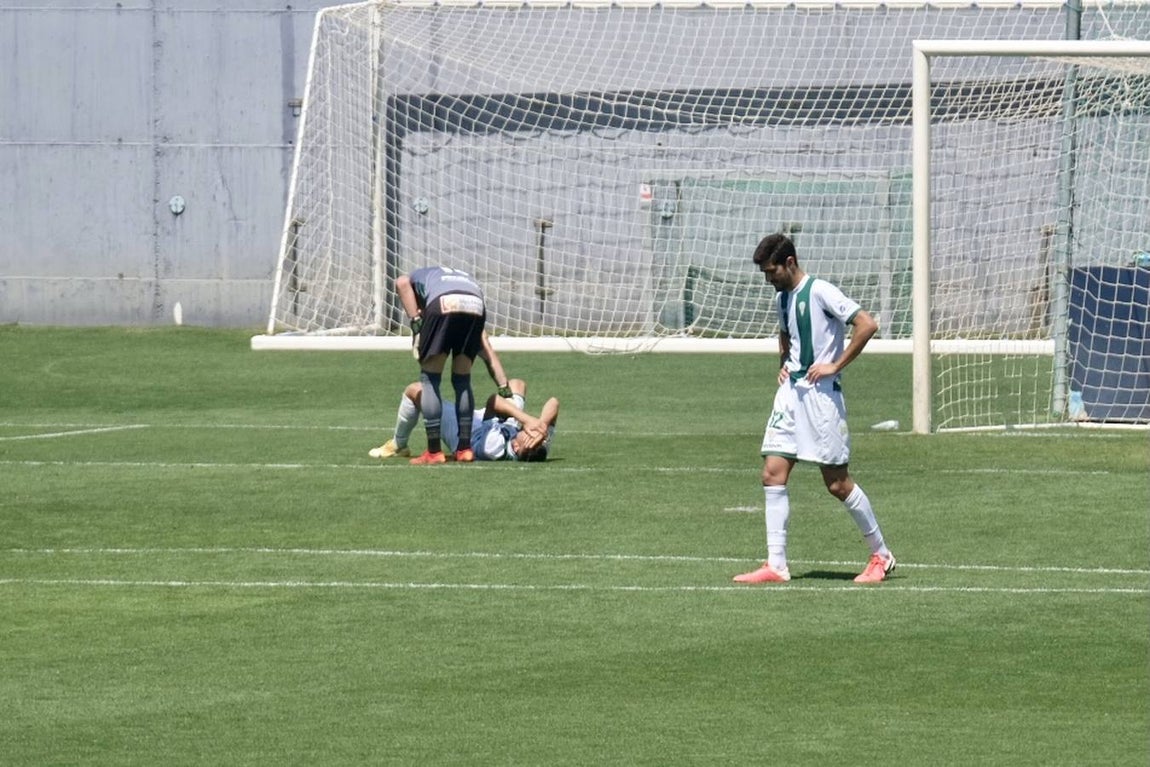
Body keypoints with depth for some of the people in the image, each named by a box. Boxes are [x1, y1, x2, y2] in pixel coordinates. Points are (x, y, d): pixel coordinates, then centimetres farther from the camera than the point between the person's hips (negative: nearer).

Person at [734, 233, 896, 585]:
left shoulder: (820, 292, -12)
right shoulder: (782, 298, 14)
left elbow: (867, 324, -18)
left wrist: (836, 365, -16)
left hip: (821, 393, -8)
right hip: (790, 391, 8)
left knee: (837, 482, -3)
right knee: (773, 474, -3)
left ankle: (881, 555, 12)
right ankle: (776, 565, -3)